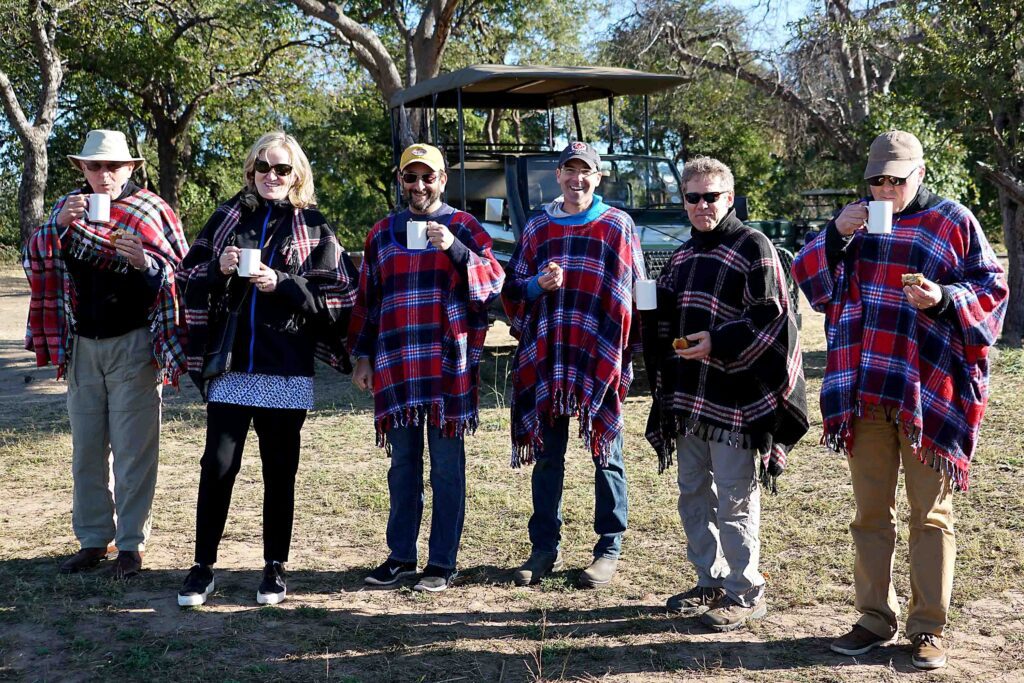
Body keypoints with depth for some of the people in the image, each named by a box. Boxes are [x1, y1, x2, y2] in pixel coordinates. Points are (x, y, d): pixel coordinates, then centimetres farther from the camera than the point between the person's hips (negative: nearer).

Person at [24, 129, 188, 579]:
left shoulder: (152, 211, -2)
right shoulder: (67, 208, 8)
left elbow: (182, 273, -3)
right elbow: (34, 261, 1)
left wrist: (145, 261, -22)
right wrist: (58, 225, -16)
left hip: (134, 344, -4)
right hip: (82, 345, 4)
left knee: (133, 449, -1)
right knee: (86, 448, 10)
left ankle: (131, 544, 8)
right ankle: (92, 539, 20)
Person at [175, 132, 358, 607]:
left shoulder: (313, 229, 4)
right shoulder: (228, 218, 9)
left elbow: (338, 297, -3)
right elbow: (189, 279, 10)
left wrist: (282, 284, -14)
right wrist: (219, 270, -10)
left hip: (287, 372, -1)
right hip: (230, 368, 1)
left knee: (280, 473, 6)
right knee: (216, 467, 0)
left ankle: (275, 568, 19)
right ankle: (203, 567, 12)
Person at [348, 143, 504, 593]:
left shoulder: (464, 227, 4)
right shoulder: (382, 233, 14)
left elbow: (494, 283, -8)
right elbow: (367, 300, 17)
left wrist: (456, 249, -20)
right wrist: (363, 356, 13)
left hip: (448, 365, -3)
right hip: (395, 366, 3)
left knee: (446, 467, 2)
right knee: (403, 465, 10)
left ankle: (443, 562, 10)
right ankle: (400, 556, 20)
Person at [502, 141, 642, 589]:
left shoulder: (619, 226, 3)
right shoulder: (537, 228, 11)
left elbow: (635, 292, 5)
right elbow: (512, 289, 13)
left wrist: (629, 352, -2)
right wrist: (538, 284, -9)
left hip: (602, 361, -3)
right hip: (546, 360, 3)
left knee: (606, 456, 5)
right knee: (547, 456, 8)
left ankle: (609, 549, 15)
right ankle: (545, 548, 18)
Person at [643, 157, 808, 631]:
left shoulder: (753, 247, -6)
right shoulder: (683, 255, 18)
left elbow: (770, 317, -12)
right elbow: (665, 319, 26)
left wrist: (718, 343, -20)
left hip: (735, 397, -8)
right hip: (688, 399, 8)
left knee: (735, 499, -3)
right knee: (693, 494, 13)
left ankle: (745, 593, 8)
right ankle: (711, 582, 26)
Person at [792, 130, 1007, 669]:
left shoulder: (952, 221, 2)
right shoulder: (856, 223, 13)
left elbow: (991, 292, 1)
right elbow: (811, 285, 8)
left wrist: (944, 298, -18)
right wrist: (835, 235, -8)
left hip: (929, 391, -3)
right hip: (862, 393, 4)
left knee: (931, 514, 3)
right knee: (871, 512, 10)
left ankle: (928, 628, 12)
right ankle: (875, 619, 21)